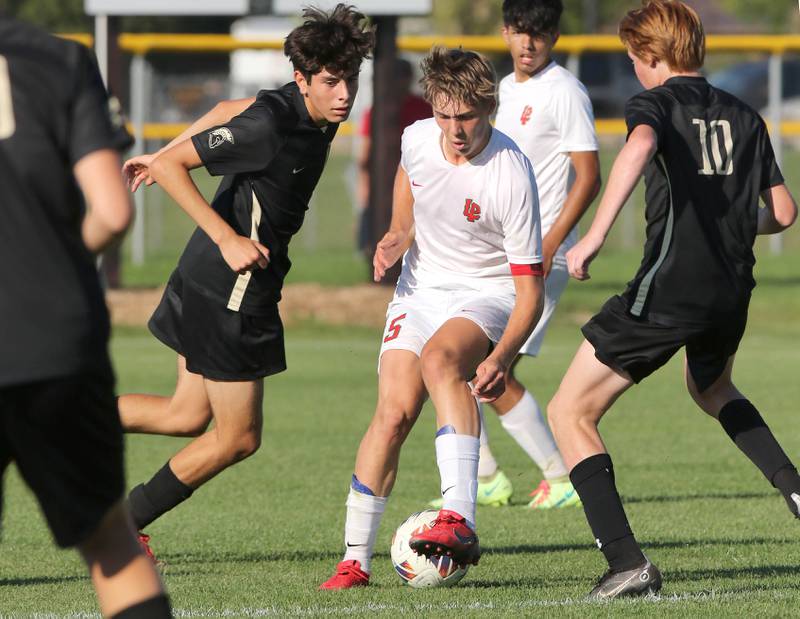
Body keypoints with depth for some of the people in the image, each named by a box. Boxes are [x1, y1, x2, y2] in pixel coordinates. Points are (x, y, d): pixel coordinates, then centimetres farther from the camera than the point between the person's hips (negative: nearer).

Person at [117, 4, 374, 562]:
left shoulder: (320, 115, 3)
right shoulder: (270, 126, -25)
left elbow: (231, 112, 21)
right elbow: (172, 167, -22)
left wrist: (162, 156, 28)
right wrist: (227, 239, -25)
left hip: (210, 284, 9)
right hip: (231, 289, -9)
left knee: (189, 416, 17)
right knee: (237, 438, 1)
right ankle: (119, 527, 14)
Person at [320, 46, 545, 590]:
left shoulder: (511, 176, -24)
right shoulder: (419, 139, -9)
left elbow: (530, 290, -21)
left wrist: (501, 359, -35)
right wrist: (398, 236, 7)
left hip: (487, 294, -5)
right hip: (422, 288, 5)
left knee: (440, 357, -36)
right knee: (393, 413, -12)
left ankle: (460, 519, -48)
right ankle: (355, 560, -2)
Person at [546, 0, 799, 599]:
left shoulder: (656, 103, -1)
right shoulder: (744, 116, 15)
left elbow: (639, 146, -26)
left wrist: (595, 234, -31)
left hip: (669, 288, -7)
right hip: (732, 291, 7)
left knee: (571, 414, 1)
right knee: (712, 389, 39)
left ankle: (627, 561, -13)